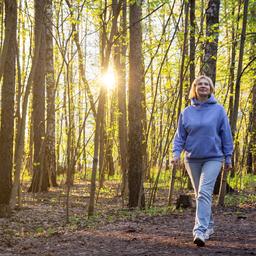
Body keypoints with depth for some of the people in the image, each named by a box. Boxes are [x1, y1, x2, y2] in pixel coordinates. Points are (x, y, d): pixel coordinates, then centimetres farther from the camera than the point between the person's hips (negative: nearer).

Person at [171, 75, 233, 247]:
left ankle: (200, 231, -23)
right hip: (192, 159, 4)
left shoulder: (218, 110, -1)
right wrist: (177, 152, -9)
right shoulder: (187, 112, 5)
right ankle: (209, 226, 28)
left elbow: (226, 135, 2)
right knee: (199, 194, 12)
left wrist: (228, 157, 0)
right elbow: (180, 136, 7)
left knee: (204, 193, -18)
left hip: (213, 158, -3)